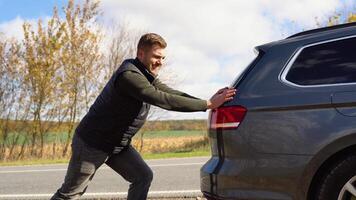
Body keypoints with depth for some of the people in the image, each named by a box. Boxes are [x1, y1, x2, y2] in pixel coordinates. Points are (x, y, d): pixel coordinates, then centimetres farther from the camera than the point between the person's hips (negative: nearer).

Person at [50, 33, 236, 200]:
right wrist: (208, 104, -31)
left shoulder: (147, 75, 3)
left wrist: (209, 101, -15)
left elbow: (171, 93, -2)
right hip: (92, 143, -9)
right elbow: (165, 100, -34)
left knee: (143, 176, 3)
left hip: (118, 144, 9)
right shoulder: (129, 75, -28)